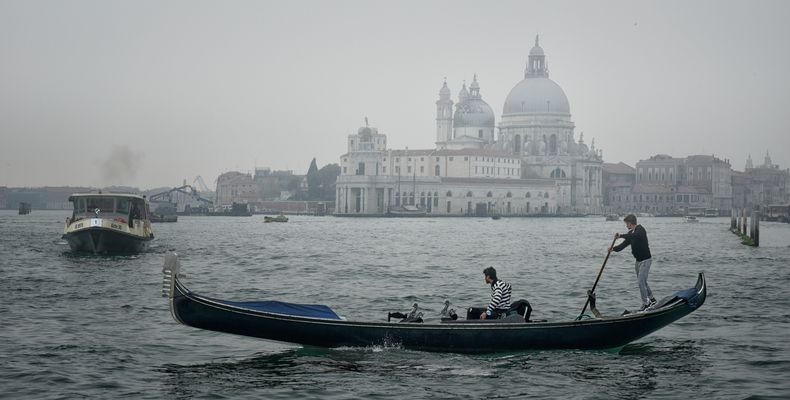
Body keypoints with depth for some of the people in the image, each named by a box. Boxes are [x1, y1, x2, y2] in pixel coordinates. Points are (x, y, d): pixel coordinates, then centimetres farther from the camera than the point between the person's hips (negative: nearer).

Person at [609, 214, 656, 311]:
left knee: (641, 280, -13)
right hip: (638, 260, 10)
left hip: (645, 260, -10)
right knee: (642, 281, 16)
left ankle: (646, 303, -8)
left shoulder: (640, 230, -16)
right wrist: (614, 248, -9)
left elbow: (635, 236, -37)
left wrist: (621, 236, -39)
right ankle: (651, 299, 31)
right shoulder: (631, 233, 12)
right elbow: (625, 244, 8)